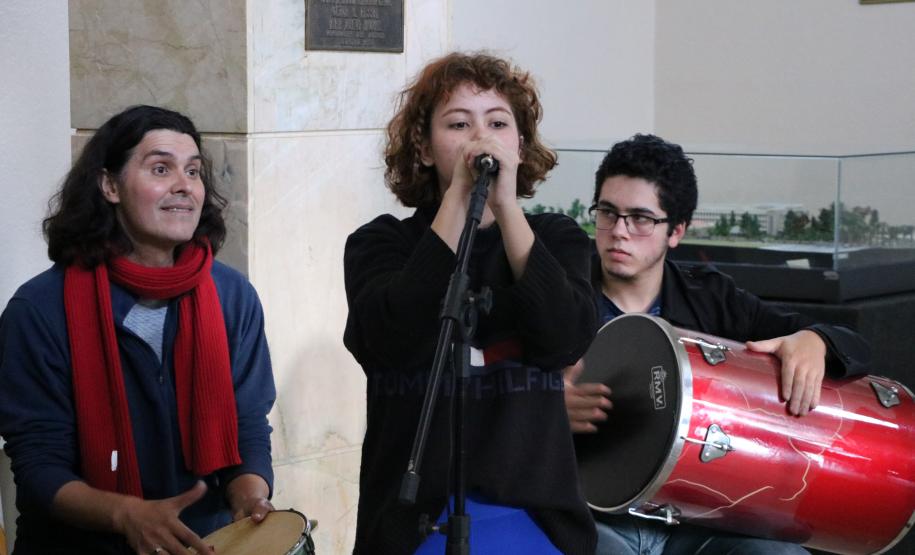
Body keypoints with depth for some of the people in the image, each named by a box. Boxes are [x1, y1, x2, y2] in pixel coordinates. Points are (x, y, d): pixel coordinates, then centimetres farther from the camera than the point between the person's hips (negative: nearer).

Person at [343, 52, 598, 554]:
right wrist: (458, 199, -18)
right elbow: (396, 343, -18)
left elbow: (567, 341, -12)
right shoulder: (381, 243, 2)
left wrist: (506, 206, -16)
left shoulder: (556, 239, 6)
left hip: (534, 511, 1)